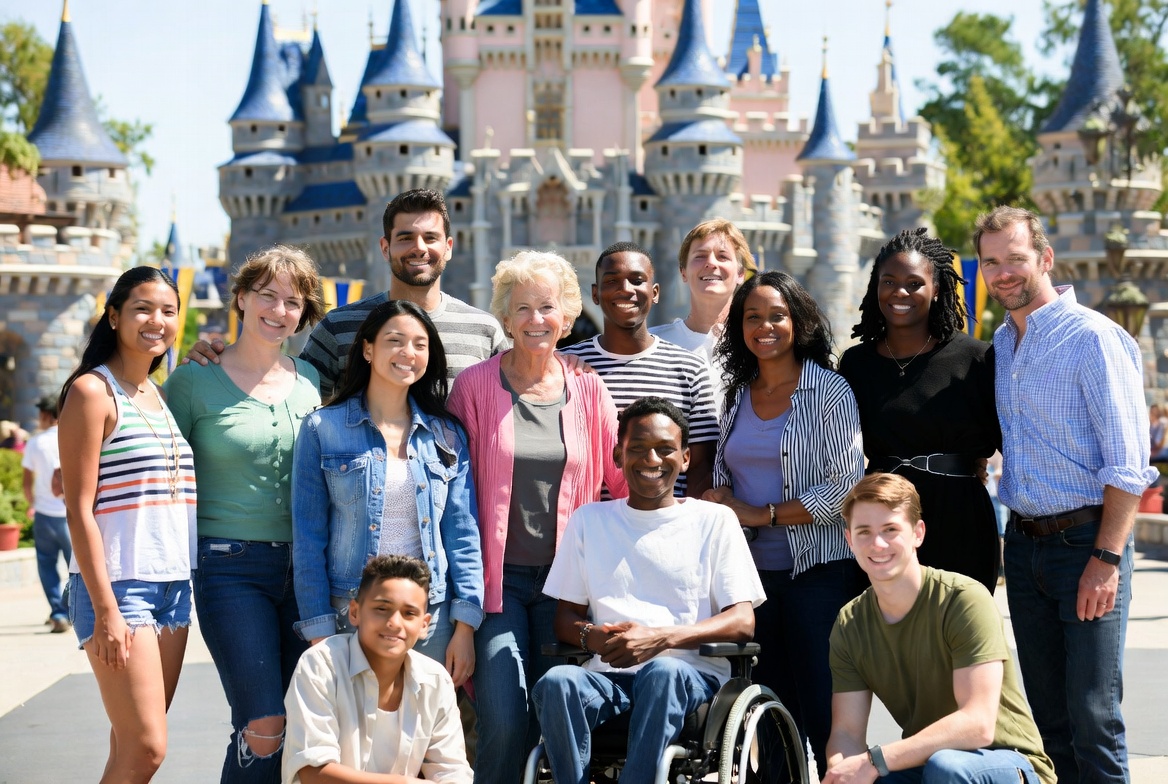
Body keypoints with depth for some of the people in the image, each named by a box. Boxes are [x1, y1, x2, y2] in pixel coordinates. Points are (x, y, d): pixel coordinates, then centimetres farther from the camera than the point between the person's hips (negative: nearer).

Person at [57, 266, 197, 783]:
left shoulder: (161, 396, 15)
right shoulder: (92, 391, -7)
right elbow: (79, 510, -12)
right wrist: (105, 610, -17)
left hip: (173, 585, 7)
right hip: (117, 585, -7)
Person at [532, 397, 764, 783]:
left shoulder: (714, 520, 10)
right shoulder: (589, 520, 18)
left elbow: (743, 622, 1)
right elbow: (565, 617, 17)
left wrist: (660, 637, -15)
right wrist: (590, 635, -10)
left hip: (690, 671, -2)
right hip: (608, 674, 2)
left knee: (663, 671, -37)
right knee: (555, 683, -31)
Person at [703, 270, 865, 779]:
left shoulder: (829, 391, -3)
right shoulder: (737, 395, 12)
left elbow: (845, 487, -11)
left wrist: (762, 514, -11)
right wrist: (719, 511, -2)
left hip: (818, 570, -5)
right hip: (753, 570, 5)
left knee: (824, 714, -5)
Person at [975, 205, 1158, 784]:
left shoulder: (1093, 338, -10)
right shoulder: (1001, 345, 13)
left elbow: (1128, 465, -14)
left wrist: (1106, 559, -19)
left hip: (1085, 541, -7)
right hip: (1023, 542, 7)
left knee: (1093, 715, -8)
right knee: (1048, 714, 10)